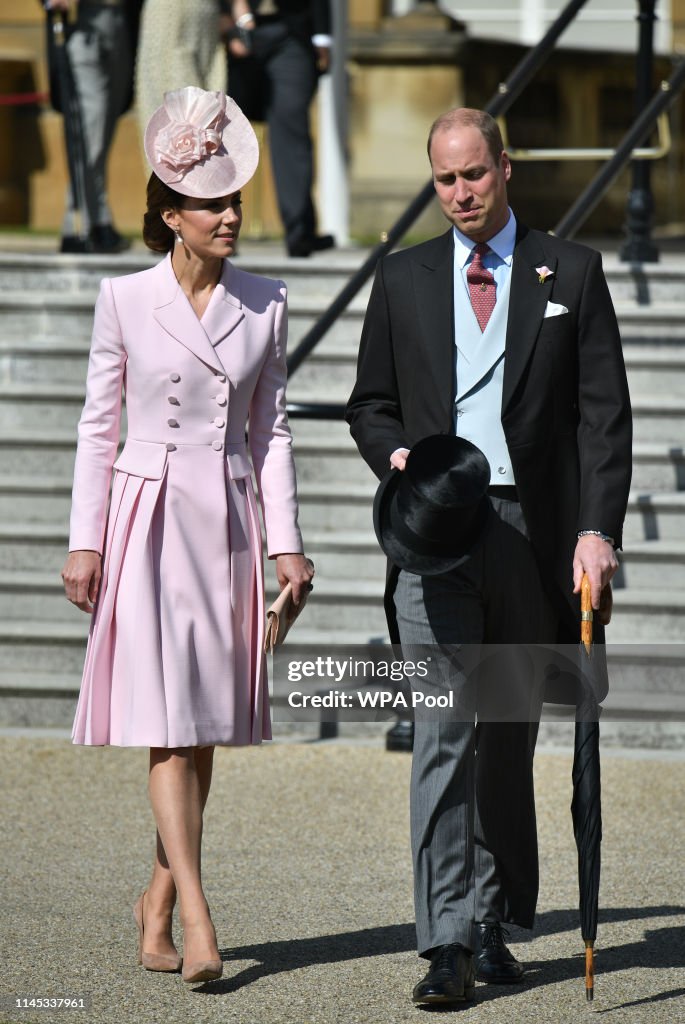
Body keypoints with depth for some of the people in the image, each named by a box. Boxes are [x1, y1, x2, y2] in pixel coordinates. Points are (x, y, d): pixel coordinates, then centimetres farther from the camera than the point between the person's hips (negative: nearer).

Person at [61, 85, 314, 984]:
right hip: (149, 516, -3)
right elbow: (98, 426, 2)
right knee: (169, 723, -11)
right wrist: (85, 540, -2)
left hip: (227, 522, 3)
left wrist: (286, 539, 4)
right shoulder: (125, 300, -2)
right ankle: (197, 916, -15)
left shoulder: (264, 304, 5)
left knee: (208, 725, 6)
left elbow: (270, 428, 9)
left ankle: (158, 899, 20)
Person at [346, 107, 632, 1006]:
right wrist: (395, 452, -6)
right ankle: (449, 943, -15)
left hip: (533, 532, 0)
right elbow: (370, 403, 17)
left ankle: (494, 925, 20)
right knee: (445, 730, -11)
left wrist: (598, 528, -10)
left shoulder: (571, 273, 6)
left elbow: (604, 413, 1)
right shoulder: (404, 279, 11)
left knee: (510, 736, 8)